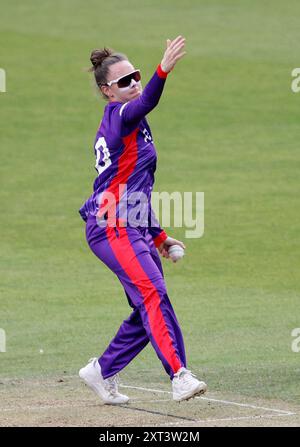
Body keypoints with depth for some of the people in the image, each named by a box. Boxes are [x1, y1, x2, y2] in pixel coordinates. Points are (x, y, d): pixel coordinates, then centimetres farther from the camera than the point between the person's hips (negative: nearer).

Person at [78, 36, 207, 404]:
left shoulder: (120, 126, 22)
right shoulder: (117, 115, -6)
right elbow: (145, 103, -32)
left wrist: (158, 235, 26)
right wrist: (163, 71, -50)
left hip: (133, 229, 10)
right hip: (112, 227, -10)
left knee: (148, 311, 9)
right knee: (153, 294, -24)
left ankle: (102, 371, 23)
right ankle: (180, 376, -35)